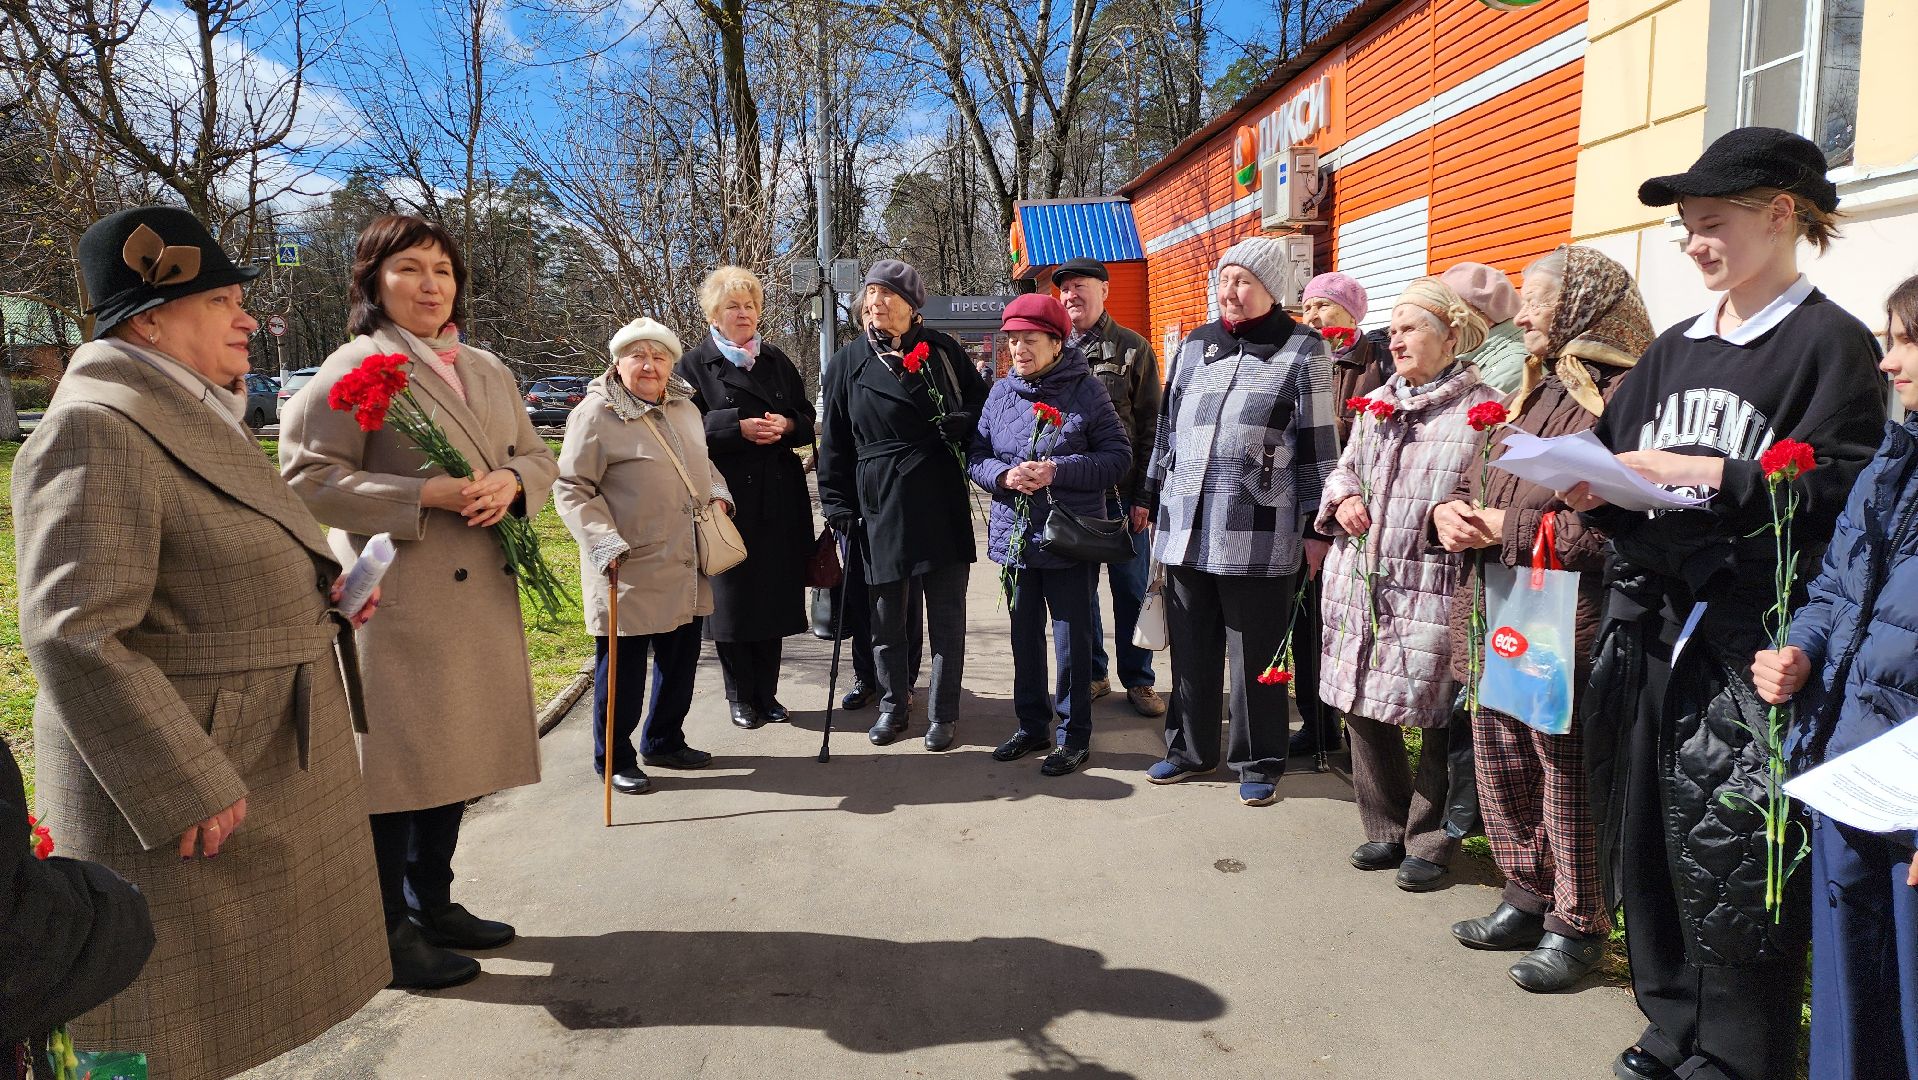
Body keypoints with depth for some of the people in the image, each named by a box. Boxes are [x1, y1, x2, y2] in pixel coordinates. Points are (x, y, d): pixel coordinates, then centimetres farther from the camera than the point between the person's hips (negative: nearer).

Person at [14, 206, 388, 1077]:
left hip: (259, 766, 10)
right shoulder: (97, 432, -19)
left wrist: (317, 591, 7)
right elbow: (75, 637, -25)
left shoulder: (197, 416, 13)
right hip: (185, 793, -9)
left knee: (225, 1007, 20)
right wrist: (184, 794, -24)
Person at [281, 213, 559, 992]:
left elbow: (537, 456, 17)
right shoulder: (355, 368, -7)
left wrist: (509, 484, -7)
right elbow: (307, 474, -14)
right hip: (398, 600, -7)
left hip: (480, 597, 7)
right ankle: (389, 935, 15)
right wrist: (427, 495, -21)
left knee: (455, 757, 16)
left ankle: (432, 903, 32)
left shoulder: (488, 371, 15)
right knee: (395, 763, 1)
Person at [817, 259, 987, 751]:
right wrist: (837, 504, 2)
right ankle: (893, 704, 26)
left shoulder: (941, 350, 5)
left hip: (942, 501, 0)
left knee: (946, 613, 4)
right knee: (887, 613, 7)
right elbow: (834, 441, 8)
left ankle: (942, 713, 18)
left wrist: (962, 424, -9)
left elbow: (982, 405, 13)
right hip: (880, 503, 0)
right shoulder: (849, 362, 6)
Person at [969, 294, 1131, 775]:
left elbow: (1118, 455, -8)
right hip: (1016, 536, 5)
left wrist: (1058, 471, -20)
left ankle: (1074, 734, 18)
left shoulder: (1086, 389, -7)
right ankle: (1032, 724, 30)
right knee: (1025, 635, 15)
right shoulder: (1001, 391, 6)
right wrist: (1005, 475, -13)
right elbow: (977, 457, 9)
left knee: (1072, 637, 4)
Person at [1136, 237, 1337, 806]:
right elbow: (1167, 429, 20)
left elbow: (1319, 445, -2)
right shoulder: (1194, 346, 14)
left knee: (1254, 655, 4)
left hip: (1259, 534, -4)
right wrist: (1150, 498, 18)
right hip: (1186, 525, 5)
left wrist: (1316, 528, -4)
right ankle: (1190, 748, 27)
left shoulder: (1302, 352, 0)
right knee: (1190, 647, 12)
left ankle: (1258, 763, 19)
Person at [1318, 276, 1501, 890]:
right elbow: (1343, 470, 23)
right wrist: (1343, 499, 3)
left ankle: (1430, 841, 20)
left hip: (1431, 594, -6)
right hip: (1359, 584, 6)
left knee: (1438, 722, 2)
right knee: (1363, 709, 11)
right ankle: (1387, 829, 28)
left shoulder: (1484, 410, -5)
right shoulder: (1377, 403, 16)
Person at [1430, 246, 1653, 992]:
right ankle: (1528, 898, 34)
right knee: (1502, 769, 18)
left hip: (1562, 629, -9)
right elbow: (1477, 482, 23)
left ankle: (1577, 925, 21)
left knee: (1569, 782, 4)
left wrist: (1506, 527, -18)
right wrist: (1452, 509, 0)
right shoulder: (1533, 393, 16)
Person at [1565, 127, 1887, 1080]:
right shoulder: (1676, 349, 16)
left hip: (1746, 649, -6)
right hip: (1650, 632, 7)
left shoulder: (1830, 343, -3)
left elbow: (1834, 496, -13)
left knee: (1730, 867, -2)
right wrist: (1590, 490, -7)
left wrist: (1710, 475, -21)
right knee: (1649, 843, 13)